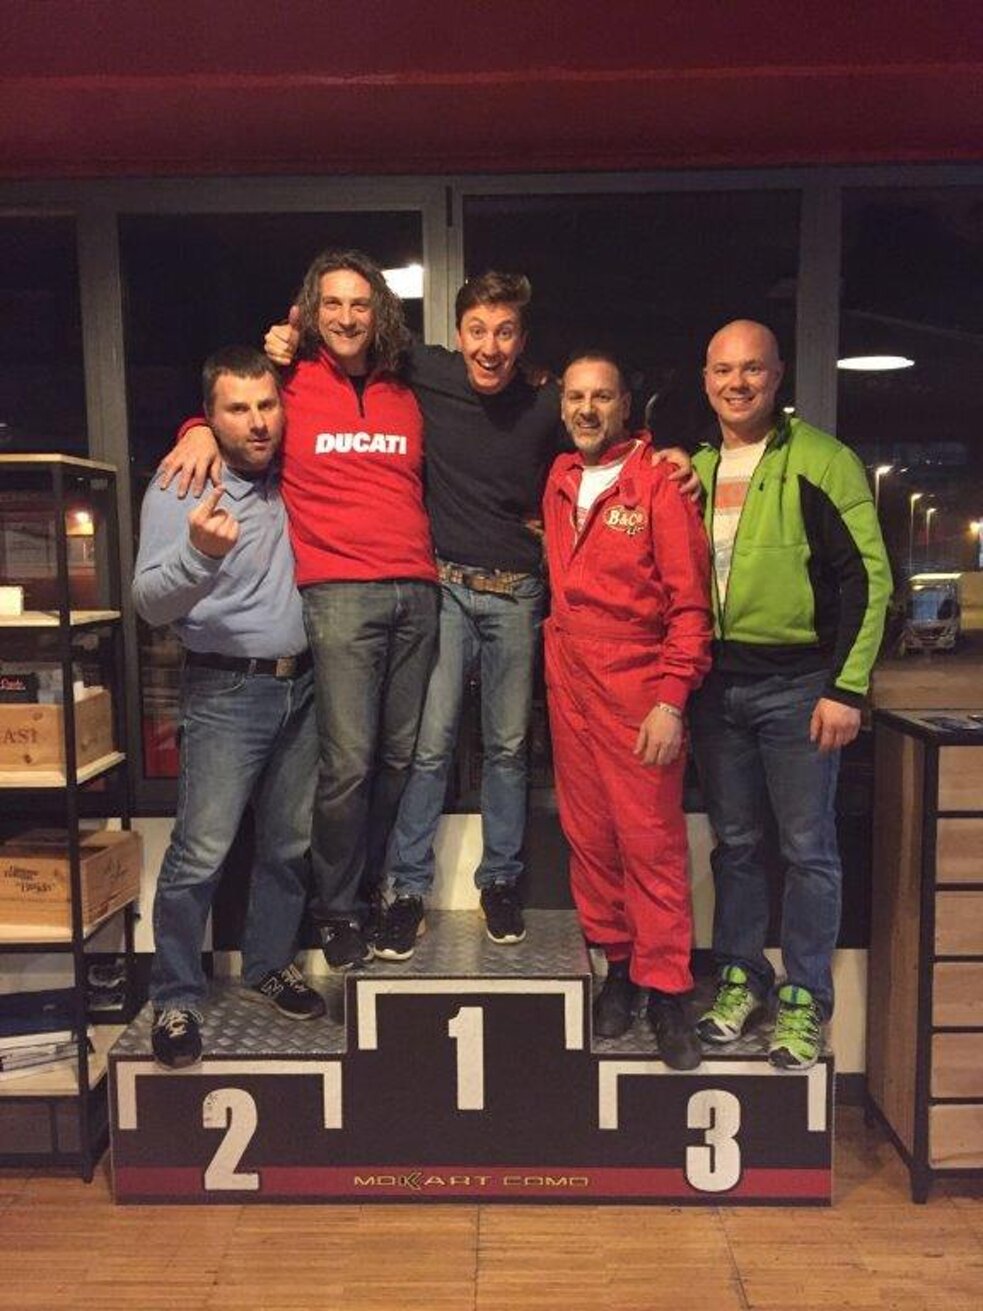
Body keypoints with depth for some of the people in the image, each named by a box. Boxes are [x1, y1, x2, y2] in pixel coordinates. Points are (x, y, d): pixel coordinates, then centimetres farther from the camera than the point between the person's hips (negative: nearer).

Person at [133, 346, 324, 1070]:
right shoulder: (179, 488, -7)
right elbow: (151, 602, -15)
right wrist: (198, 553, -34)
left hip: (301, 685, 5)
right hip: (226, 691, -5)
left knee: (290, 843, 12)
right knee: (201, 852, -5)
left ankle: (270, 964, 30)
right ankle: (176, 997, 11)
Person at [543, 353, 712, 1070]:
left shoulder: (660, 481, -5)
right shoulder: (559, 481, 12)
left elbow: (691, 601, -9)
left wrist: (671, 700, -15)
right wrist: (559, 644, 10)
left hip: (637, 680, -5)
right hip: (569, 676, 6)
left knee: (650, 836, -3)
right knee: (587, 832, 9)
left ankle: (666, 990, 9)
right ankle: (618, 964, 23)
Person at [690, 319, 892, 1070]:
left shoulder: (822, 461, -5)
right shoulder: (695, 468, 11)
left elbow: (867, 578, -9)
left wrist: (847, 687, -13)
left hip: (796, 683, -4)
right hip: (716, 682, 5)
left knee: (808, 847, 4)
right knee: (734, 841, 13)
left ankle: (805, 1000, 18)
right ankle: (741, 976, 28)